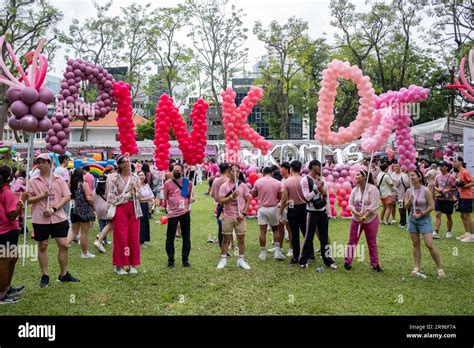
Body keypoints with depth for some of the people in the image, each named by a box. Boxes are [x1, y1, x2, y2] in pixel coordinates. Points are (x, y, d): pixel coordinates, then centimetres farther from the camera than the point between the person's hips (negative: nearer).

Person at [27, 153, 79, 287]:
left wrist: (54, 208, -13)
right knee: (42, 246, 8)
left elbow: (67, 197, -1)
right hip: (40, 219, -1)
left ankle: (64, 274, 16)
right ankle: (45, 275, 20)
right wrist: (42, 196, -16)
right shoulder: (33, 181, 2)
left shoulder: (59, 179, 4)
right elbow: (28, 199, 0)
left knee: (63, 245, 2)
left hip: (59, 217, 1)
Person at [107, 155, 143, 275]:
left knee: (134, 237, 3)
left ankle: (133, 265, 14)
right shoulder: (114, 178, -3)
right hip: (120, 209, -3)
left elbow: (139, 195, 12)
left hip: (133, 209, 3)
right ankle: (120, 266, 11)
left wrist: (134, 192, -9)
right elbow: (112, 198, -7)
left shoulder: (135, 178, 8)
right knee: (121, 237, -1)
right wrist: (129, 194, -8)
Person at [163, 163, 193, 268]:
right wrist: (166, 207, -1)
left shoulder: (188, 183, 5)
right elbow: (164, 198, 5)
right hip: (172, 213, -1)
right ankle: (170, 259, 16)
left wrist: (190, 200, 2)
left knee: (186, 237, 7)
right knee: (170, 237, 3)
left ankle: (185, 259, 18)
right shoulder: (167, 183, 0)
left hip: (185, 212, 1)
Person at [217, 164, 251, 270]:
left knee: (241, 238, 5)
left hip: (240, 217, 1)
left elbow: (248, 200, 3)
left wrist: (243, 213, -7)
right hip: (227, 216, -1)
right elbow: (221, 201, -10)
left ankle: (241, 260, 17)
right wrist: (232, 196, -23)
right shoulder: (224, 186, -3)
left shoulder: (243, 185, 1)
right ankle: (223, 259, 18)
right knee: (226, 238, 7)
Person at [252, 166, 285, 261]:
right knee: (275, 230, 14)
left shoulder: (258, 182, -3)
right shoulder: (277, 183, -3)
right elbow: (280, 197, 2)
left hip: (262, 208, 0)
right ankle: (277, 252, 8)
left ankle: (263, 253, 6)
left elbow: (253, 194, 8)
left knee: (262, 231, 2)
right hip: (273, 208, 1)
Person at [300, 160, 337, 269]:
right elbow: (307, 197, -19)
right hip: (312, 212, -6)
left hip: (323, 211, 6)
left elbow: (326, 196, 14)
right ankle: (303, 260, 16)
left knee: (324, 237, 10)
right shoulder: (305, 180, -11)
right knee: (309, 237, 3)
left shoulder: (321, 179, 9)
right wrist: (318, 187, -20)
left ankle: (328, 260, 18)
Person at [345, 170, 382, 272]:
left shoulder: (372, 189, -12)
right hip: (356, 219, 4)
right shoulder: (355, 190, 4)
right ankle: (347, 262, 16)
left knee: (372, 243, 7)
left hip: (370, 219, -4)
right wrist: (357, 213, -16)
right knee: (352, 241, 6)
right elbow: (351, 204, 1)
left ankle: (375, 264, 18)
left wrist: (364, 216, -21)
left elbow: (374, 206, -18)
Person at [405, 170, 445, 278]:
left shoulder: (425, 190, -11)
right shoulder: (409, 191, 3)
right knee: (415, 244, 9)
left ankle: (439, 268, 5)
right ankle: (417, 267, 17)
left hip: (424, 219, -5)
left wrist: (421, 215, -11)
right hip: (412, 219, 5)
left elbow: (431, 206, -11)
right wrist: (409, 201, -17)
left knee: (429, 244, -8)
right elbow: (406, 207, 3)